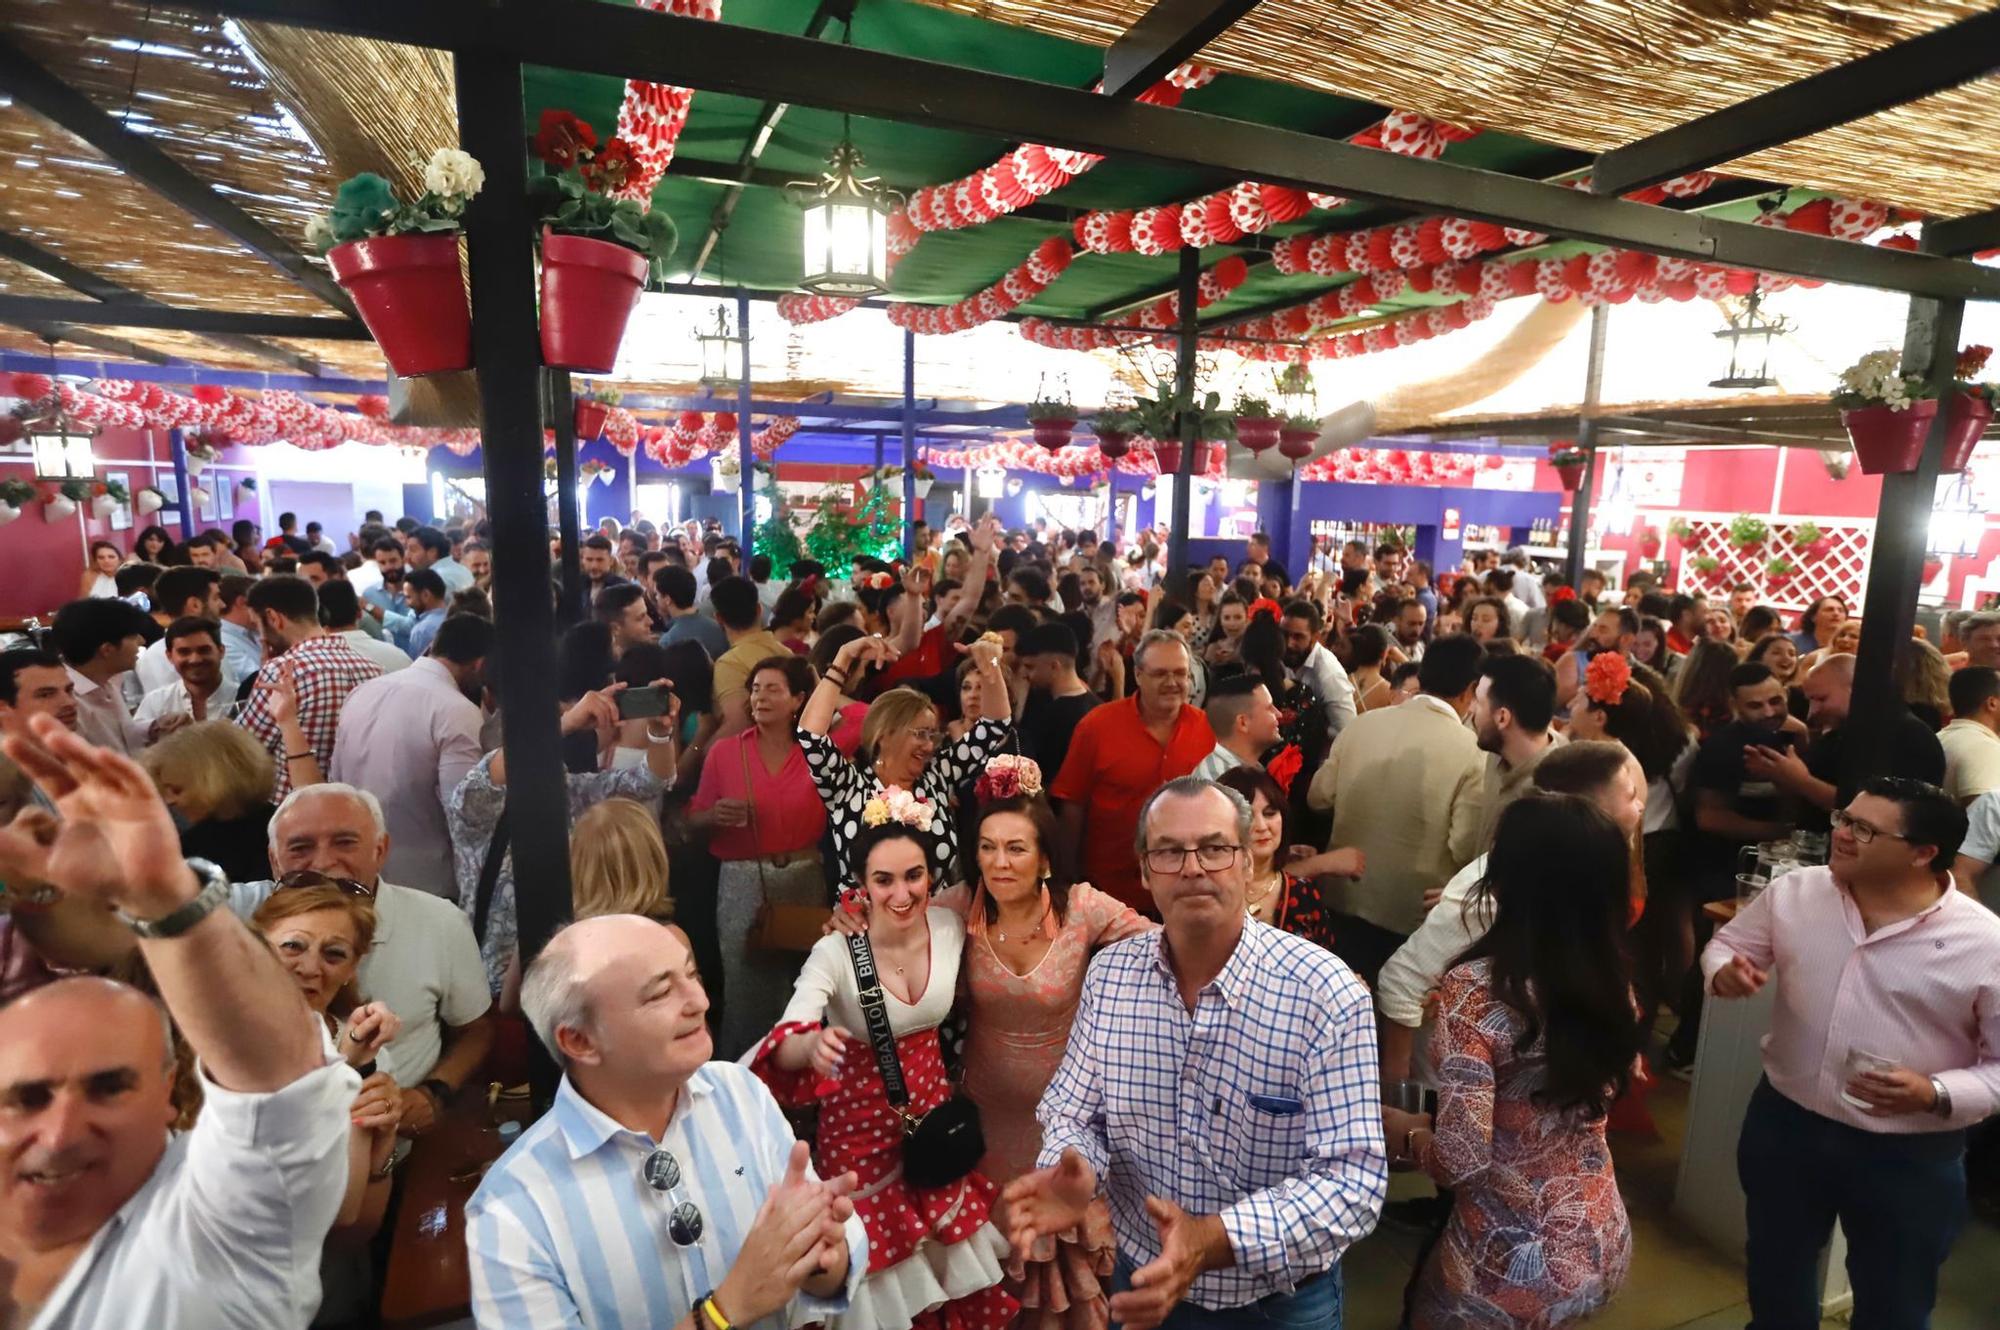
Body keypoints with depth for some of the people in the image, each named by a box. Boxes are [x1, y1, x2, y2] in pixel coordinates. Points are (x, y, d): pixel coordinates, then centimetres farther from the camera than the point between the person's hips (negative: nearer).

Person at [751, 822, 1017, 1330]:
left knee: (948, 1245, 21)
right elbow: (783, 1045, -37)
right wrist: (813, 1045, -55)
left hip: (931, 1108, 4)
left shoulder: (950, 927, -14)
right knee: (883, 1253, 13)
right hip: (860, 1122, -4)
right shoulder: (836, 952, -27)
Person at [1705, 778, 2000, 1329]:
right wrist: (1725, 974, -16)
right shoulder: (1793, 893, -8)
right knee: (1775, 1276, 24)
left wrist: (1936, 1095, -27)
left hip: (1910, 1157, -2)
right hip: (1784, 1122, 3)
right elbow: (1729, 942, 6)